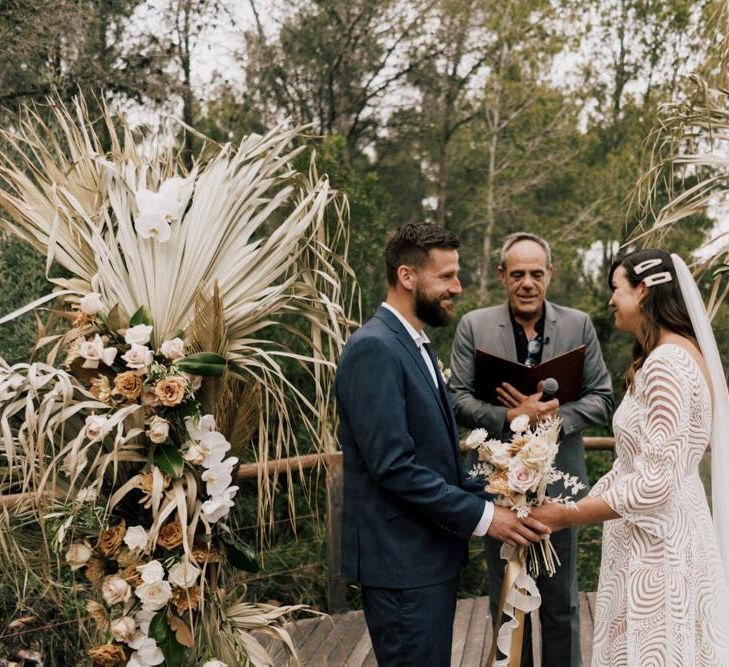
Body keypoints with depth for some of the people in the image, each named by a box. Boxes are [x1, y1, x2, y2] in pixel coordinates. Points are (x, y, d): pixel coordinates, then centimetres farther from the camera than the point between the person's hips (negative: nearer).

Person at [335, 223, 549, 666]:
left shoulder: (415, 346, 14)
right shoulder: (374, 348, -17)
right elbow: (393, 464, -23)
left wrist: (493, 497, 3)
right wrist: (482, 516, -18)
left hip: (431, 555, 10)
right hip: (401, 562, -10)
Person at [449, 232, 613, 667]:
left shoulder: (578, 325, 1)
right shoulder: (474, 326, -1)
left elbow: (602, 398, 0)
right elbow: (458, 398, -5)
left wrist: (555, 415, -17)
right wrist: (509, 417, -21)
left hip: (558, 482, 0)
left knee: (561, 604, 12)